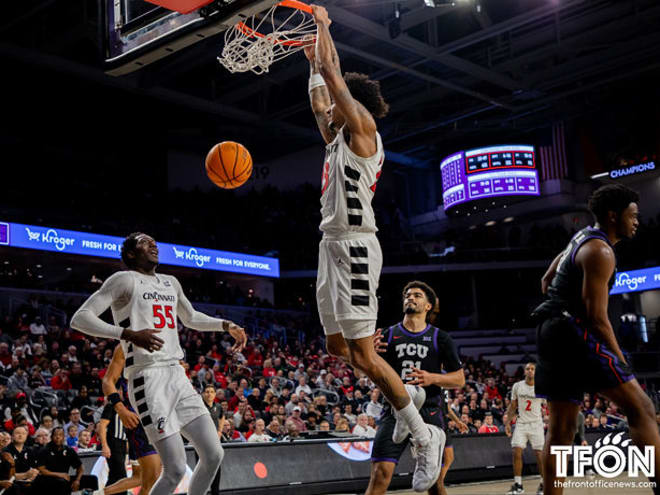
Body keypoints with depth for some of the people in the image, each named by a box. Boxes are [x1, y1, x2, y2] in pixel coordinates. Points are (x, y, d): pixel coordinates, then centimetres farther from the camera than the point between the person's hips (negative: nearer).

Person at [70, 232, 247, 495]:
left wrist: (227, 325, 24)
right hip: (148, 379, -8)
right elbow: (79, 318, -14)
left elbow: (191, 318, 37)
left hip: (178, 376, 8)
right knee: (176, 469, -11)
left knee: (214, 455, 5)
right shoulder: (125, 279, -4)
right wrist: (129, 334, -26)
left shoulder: (171, 283, 19)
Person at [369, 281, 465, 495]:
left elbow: (459, 379, 7)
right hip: (396, 411, 0)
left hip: (430, 413, 0)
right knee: (380, 475, -12)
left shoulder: (440, 338, 6)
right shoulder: (389, 335, 9)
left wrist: (432, 378, -12)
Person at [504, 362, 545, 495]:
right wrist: (508, 422, 4)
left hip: (536, 424, -2)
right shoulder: (517, 386, 2)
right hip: (521, 423, 2)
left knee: (540, 454, -2)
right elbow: (512, 406, 10)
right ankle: (518, 484, 1)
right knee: (516, 452, -8)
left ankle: (543, 484, 14)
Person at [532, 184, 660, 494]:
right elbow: (597, 317, -16)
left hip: (551, 331, 10)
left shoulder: (581, 240, 20)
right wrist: (622, 364, -10)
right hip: (573, 332, -10)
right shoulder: (600, 251, -11)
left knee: (560, 429, 9)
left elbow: (547, 280, 30)